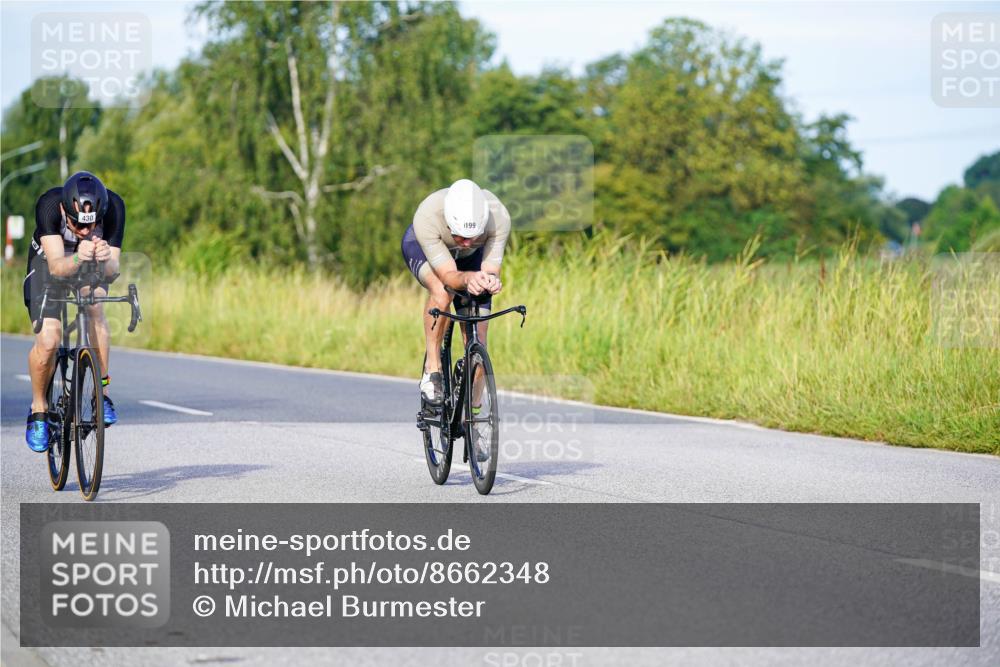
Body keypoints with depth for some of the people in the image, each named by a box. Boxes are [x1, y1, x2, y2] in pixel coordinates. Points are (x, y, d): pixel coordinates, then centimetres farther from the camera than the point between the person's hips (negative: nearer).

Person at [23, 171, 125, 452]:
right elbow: (57, 266, -42)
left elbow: (113, 268, -32)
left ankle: (102, 391, -21)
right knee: (48, 341, -19)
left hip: (93, 267, 1)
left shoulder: (114, 207, -32)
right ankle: (38, 410, 6)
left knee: (95, 302, -32)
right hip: (48, 262, -1)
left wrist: (105, 259, -56)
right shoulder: (49, 205, -36)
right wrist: (77, 259, -64)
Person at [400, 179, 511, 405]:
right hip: (421, 247, -2)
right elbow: (448, 275, -42)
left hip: (470, 259, 2)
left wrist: (491, 281, -59)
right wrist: (468, 279, -64)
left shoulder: (498, 217, -39)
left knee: (477, 340, -7)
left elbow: (490, 269, -35)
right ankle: (432, 369, -18)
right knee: (442, 293, -37)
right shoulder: (427, 217, -43)